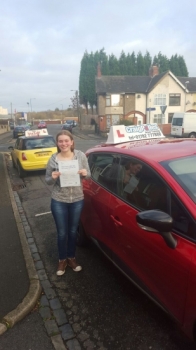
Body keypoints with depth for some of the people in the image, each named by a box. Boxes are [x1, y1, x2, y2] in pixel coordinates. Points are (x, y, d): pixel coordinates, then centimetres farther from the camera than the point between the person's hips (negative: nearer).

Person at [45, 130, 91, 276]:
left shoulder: (80, 155, -7)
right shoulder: (53, 159, -9)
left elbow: (88, 175, 3)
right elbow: (48, 181, 1)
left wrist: (85, 174, -20)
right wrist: (53, 178, -22)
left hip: (77, 200, 1)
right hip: (59, 201, -1)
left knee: (73, 231, 17)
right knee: (62, 233, 11)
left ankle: (71, 257, 39)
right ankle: (62, 260, 34)